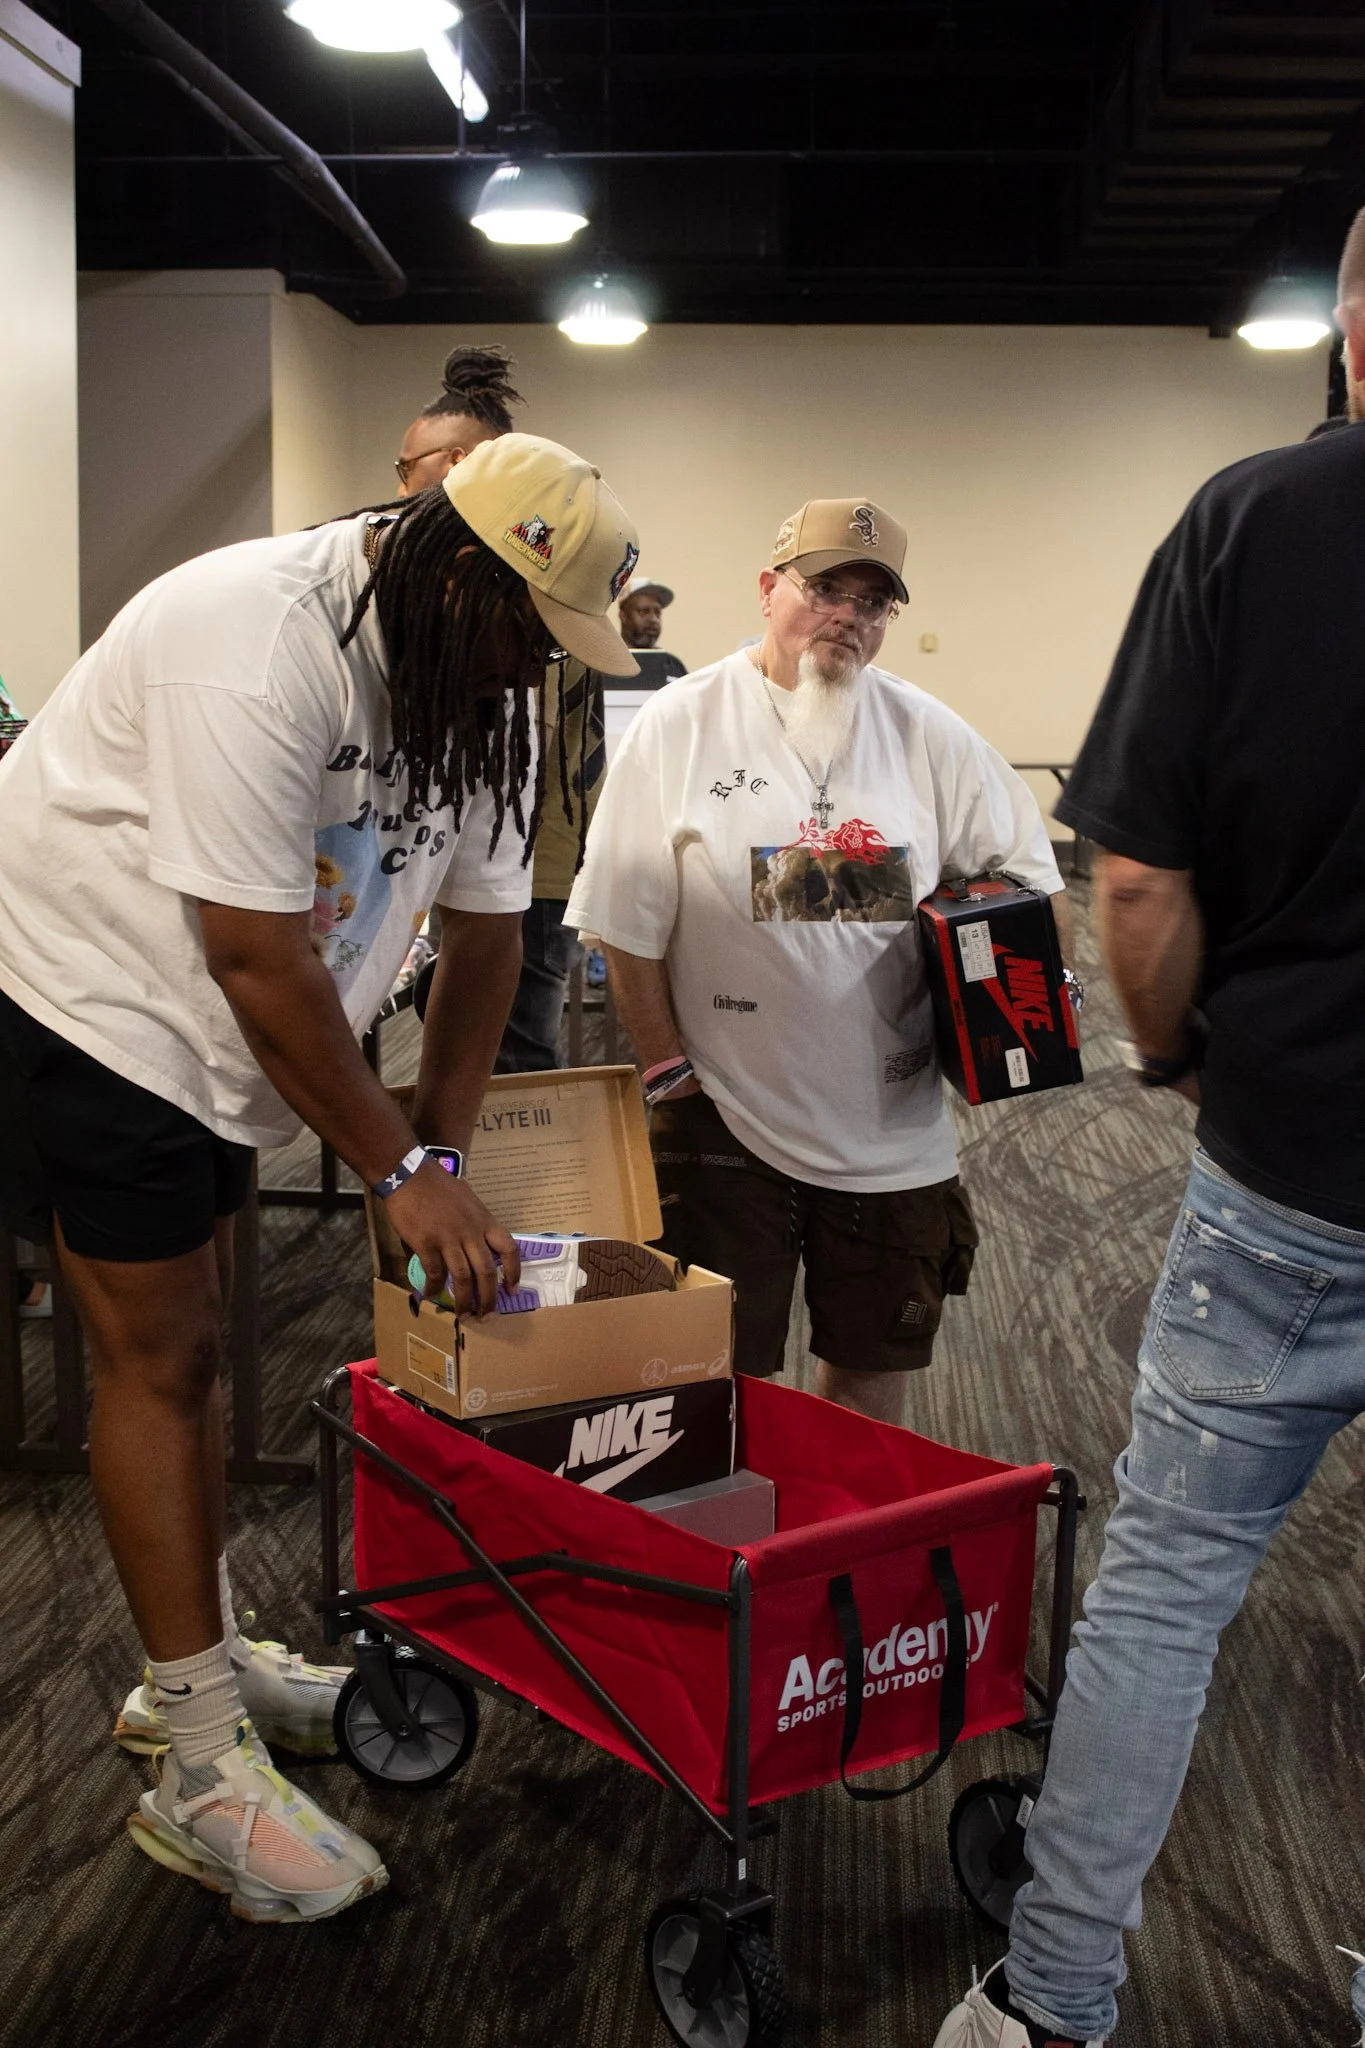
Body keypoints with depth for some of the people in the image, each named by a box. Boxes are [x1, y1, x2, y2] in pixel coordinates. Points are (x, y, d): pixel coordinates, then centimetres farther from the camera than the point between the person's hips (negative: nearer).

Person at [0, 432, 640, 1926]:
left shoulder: (481, 689, -3)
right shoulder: (259, 643, -30)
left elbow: (485, 926, 3)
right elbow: (260, 955, -29)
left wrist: (442, 1147, -1)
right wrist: (400, 1169, -22)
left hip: (209, 1023, 8)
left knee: (191, 1332, 16)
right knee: (155, 1356, -6)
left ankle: (199, 1665, 31)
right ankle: (202, 1772, 3)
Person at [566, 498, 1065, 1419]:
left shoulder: (930, 736, 2)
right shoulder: (680, 728, -6)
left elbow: (1025, 869, 11)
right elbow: (626, 925, -4)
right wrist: (669, 1070, -5)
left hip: (892, 1127, 3)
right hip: (728, 1126, -3)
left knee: (872, 1372, 16)